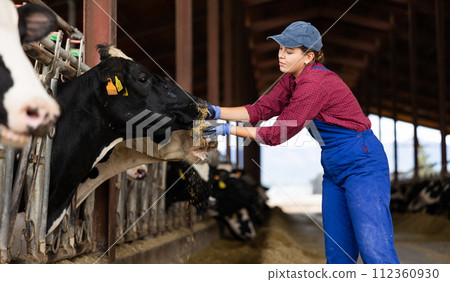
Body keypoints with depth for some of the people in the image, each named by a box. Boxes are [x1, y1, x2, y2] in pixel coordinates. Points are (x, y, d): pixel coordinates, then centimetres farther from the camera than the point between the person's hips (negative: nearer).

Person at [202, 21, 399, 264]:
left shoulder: (315, 84, -23)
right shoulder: (291, 80, 7)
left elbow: (278, 134, -18)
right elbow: (261, 110, 8)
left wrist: (228, 130, -13)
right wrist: (217, 112, -3)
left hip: (362, 166, -10)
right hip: (334, 170, 10)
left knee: (375, 251, -13)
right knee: (337, 252, 11)